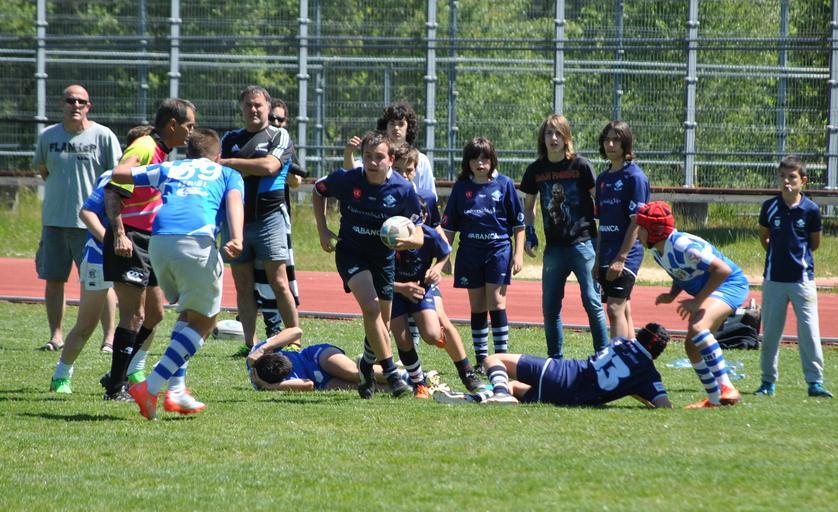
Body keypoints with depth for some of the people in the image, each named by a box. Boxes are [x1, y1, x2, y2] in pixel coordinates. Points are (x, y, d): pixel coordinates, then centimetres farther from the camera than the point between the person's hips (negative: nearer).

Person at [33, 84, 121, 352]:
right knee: (53, 279, 6)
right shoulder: (48, 136, 6)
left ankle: (109, 337, -3)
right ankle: (56, 335, 15)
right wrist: (60, 190, 11)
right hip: (54, 219, 4)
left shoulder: (103, 136, -2)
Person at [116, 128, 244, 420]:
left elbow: (118, 174, 33)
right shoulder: (227, 174, 24)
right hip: (197, 242, -4)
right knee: (203, 321, 7)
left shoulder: (168, 168, 31)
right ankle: (150, 388, -6)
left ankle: (176, 392, 16)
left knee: (187, 313, 25)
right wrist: (236, 239, -15)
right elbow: (234, 201, 2)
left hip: (159, 241, 4)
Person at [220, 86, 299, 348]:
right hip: (235, 219, 4)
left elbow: (269, 166, -14)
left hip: (269, 216, -4)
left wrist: (230, 163, -9)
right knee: (243, 285, 3)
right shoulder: (230, 139, 16)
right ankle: (250, 344, 7)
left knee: (278, 282, -8)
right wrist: (249, 169, -9)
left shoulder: (279, 136, 2)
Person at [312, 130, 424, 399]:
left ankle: (367, 365, 39)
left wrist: (407, 240, -33)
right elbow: (318, 191, 5)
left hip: (384, 256, 2)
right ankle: (391, 373, -20)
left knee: (382, 322, 10)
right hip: (350, 252, -2)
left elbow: (419, 237, -10)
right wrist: (322, 230, -1)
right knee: (371, 308, -24)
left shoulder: (403, 189, -15)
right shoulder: (347, 180, -17)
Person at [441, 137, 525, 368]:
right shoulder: (461, 188, 7)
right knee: (477, 306, 6)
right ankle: (480, 359, 11)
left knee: (496, 302, -10)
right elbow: (449, 226, 11)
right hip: (470, 252, 3)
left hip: (498, 248, -3)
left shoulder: (504, 184, 0)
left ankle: (502, 356, -5)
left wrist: (518, 254, -2)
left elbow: (518, 223, 3)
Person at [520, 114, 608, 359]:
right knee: (550, 306, 7)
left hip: (583, 244, -4)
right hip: (554, 247, 4)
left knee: (592, 301, -7)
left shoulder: (581, 165, -6)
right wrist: (529, 232, 5)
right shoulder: (536, 170, 5)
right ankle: (555, 359, 19)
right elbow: (528, 204, 19)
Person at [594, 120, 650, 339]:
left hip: (627, 254, -8)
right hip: (607, 254, 8)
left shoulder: (635, 177, -8)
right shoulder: (603, 178, 15)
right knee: (624, 310, 10)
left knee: (615, 308, -16)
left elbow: (636, 222, -13)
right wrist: (598, 259, 14)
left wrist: (621, 257, -18)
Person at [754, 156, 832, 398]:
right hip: (774, 278, 2)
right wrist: (778, 254, 11)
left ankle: (815, 381, 0)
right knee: (770, 332, 7)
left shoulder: (810, 210, -5)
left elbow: (815, 243, 8)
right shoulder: (770, 207, -1)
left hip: (803, 278, -2)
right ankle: (768, 381, 18)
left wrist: (798, 253, 9)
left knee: (809, 331, -5)